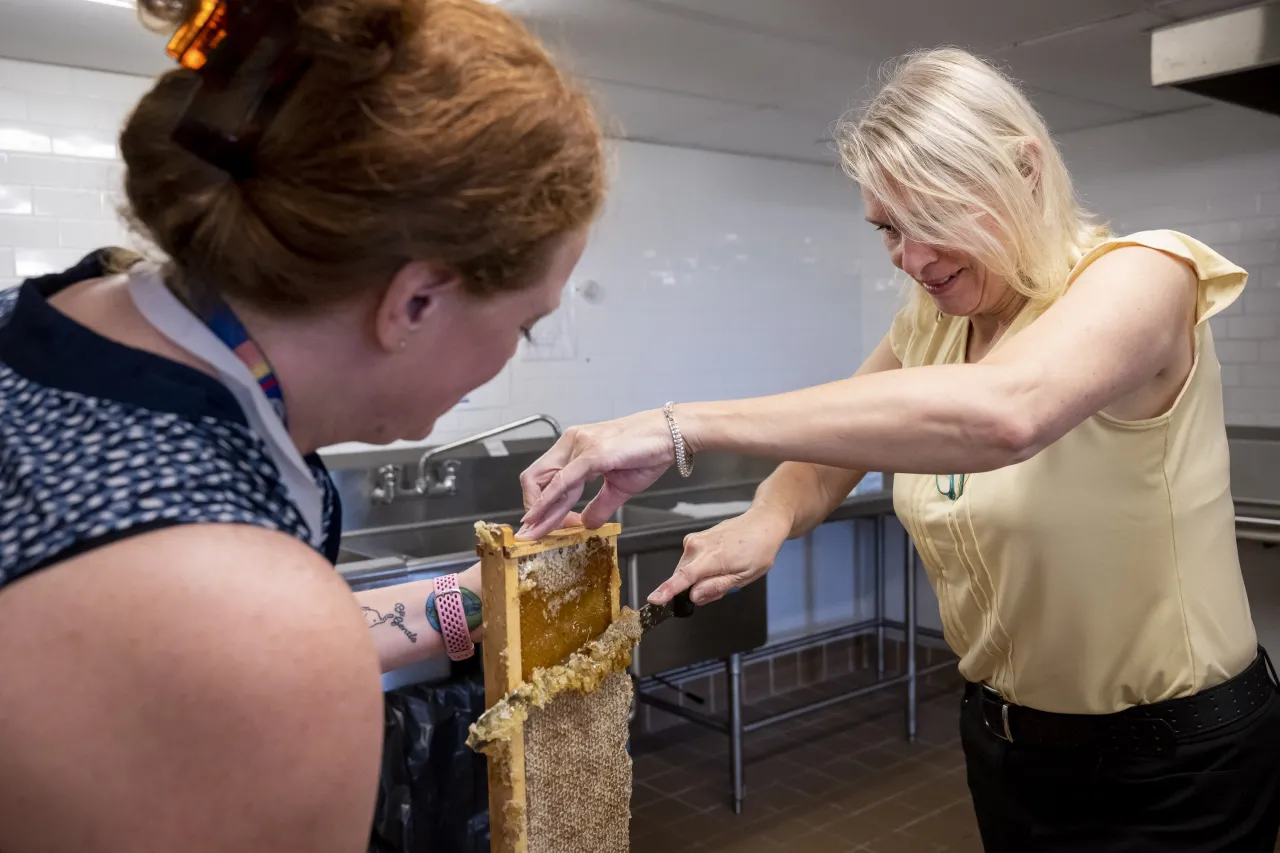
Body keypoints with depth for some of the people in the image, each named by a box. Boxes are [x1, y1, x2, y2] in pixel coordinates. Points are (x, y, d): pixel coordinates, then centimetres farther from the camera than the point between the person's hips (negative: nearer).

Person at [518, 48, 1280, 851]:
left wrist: (685, 426, -44)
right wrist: (769, 518, -23)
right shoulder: (932, 321, 0)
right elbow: (830, 455, 1)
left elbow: (1003, 412, -43)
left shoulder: (1138, 276, -22)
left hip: (1177, 762, -5)